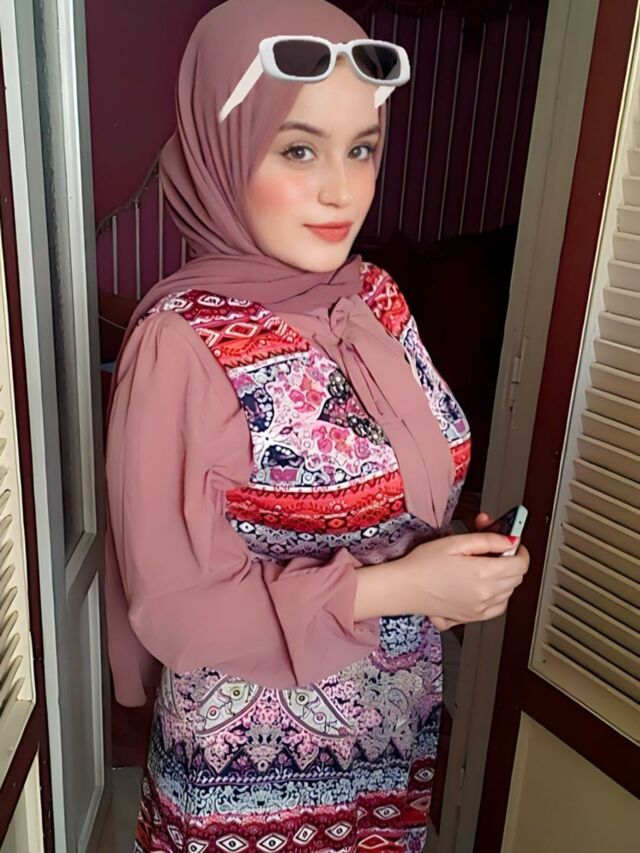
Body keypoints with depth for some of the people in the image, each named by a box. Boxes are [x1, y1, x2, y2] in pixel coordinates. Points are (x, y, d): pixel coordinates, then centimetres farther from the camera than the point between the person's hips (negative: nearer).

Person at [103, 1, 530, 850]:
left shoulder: (375, 297, -6)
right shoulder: (183, 340, -24)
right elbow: (175, 601, -20)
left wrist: (459, 563, -12)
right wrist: (396, 588, -25)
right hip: (251, 761, -5)